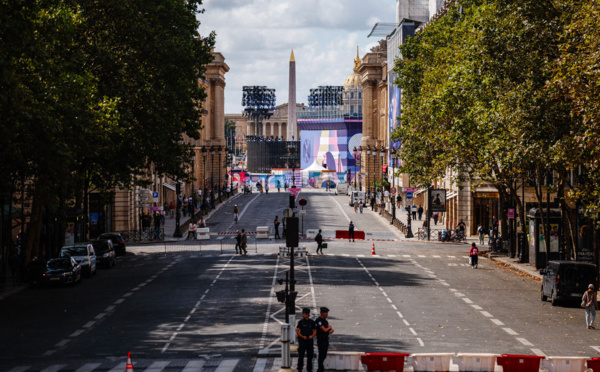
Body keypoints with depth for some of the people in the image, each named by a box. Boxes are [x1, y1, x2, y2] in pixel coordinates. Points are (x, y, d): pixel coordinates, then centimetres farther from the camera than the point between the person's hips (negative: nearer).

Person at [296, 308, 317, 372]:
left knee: (310, 356, 7)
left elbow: (315, 331, 7)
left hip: (310, 340, 2)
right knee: (301, 355, -4)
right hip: (302, 340, -2)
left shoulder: (312, 322, 2)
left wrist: (312, 336, -12)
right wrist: (302, 336, -14)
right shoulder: (300, 322, -1)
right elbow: (297, 331, -2)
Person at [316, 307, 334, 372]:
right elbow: (324, 330, -23)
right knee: (321, 355, -6)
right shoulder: (319, 321, -16)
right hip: (321, 340, -9)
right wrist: (329, 327, -2)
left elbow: (331, 329, 13)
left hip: (326, 339, 9)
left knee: (324, 355, 11)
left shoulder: (325, 320, 14)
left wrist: (331, 330, -12)